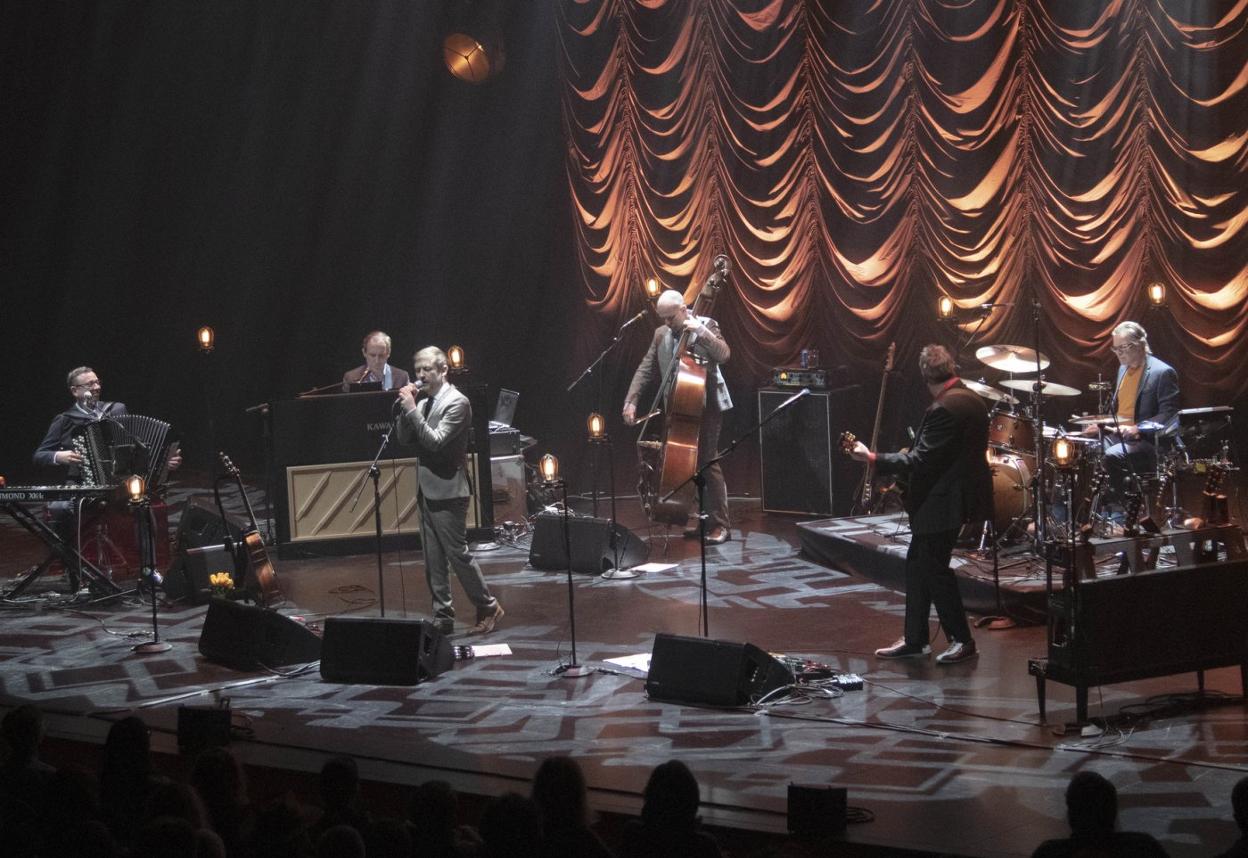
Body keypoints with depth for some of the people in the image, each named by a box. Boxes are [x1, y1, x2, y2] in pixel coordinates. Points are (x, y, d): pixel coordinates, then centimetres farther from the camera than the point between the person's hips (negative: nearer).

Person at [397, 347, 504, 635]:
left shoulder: (457, 402, -13)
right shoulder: (423, 401, 12)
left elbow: (436, 441, -21)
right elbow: (404, 438, 9)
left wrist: (411, 409, -21)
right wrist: (406, 408, -5)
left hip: (447, 491, -8)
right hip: (426, 490, 8)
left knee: (457, 553, -4)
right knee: (433, 560, 9)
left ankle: (488, 608, 9)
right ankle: (443, 617, 14)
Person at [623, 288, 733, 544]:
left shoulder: (706, 326, -7)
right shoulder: (661, 334, 8)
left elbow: (724, 355, -22)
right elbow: (646, 369, 4)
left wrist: (699, 330, -28)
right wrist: (631, 401, -6)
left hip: (706, 406, -6)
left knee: (707, 462, -9)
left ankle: (720, 524, -4)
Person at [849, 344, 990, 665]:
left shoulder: (943, 409, -23)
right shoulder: (973, 400, 7)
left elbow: (919, 461, -25)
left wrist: (871, 458, -18)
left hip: (941, 503, -10)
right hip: (959, 492, 10)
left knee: (935, 569, 1)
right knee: (918, 563, 14)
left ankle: (962, 640, 10)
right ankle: (915, 639, 20)